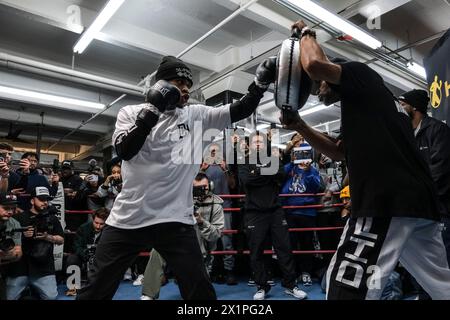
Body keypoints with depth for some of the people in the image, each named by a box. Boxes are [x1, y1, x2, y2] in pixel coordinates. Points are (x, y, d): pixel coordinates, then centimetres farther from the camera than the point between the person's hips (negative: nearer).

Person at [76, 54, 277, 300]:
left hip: (175, 220, 0)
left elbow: (239, 111, -3)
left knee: (201, 291, -1)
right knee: (96, 290, 11)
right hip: (128, 218, 1)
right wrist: (153, 108, -20)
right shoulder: (130, 113, 2)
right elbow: (124, 151, -15)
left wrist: (261, 82, -17)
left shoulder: (195, 115, 5)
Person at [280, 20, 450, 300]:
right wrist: (299, 125, 21)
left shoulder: (360, 74, 5)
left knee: (347, 286, -9)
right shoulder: (363, 105, 29)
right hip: (418, 200, 10)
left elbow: (314, 65, -12)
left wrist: (306, 34, 10)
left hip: (389, 200, -10)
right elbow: (338, 152, 29)